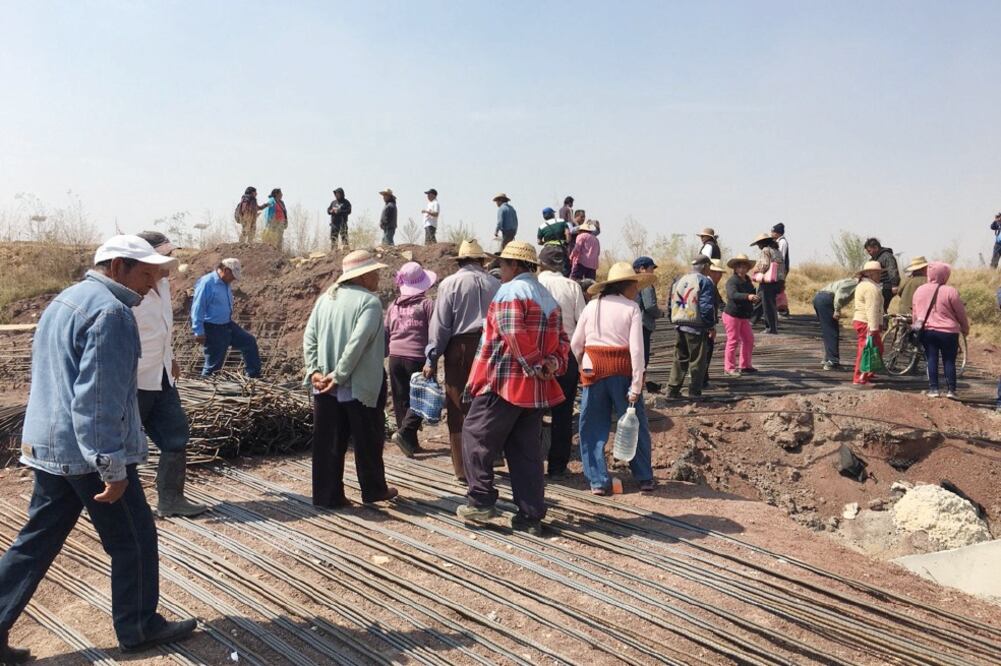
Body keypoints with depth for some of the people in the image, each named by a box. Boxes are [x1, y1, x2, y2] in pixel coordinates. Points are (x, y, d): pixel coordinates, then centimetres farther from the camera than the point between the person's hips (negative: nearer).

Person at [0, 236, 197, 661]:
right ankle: (139, 628, 19)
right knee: (133, 540, 6)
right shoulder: (110, 311, -18)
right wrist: (113, 467, -22)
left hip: (49, 447, 9)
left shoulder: (67, 300, 15)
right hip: (90, 451, -9)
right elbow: (100, 399, -24)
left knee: (37, 541, 15)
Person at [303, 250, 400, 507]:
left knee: (328, 442, 10)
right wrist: (339, 376, -18)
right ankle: (374, 490, 25)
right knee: (368, 440, 12)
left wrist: (314, 371, -2)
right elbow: (357, 343, -22)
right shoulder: (370, 302, -12)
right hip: (360, 386, -5)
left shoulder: (326, 298, 7)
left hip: (325, 386, 5)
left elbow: (309, 337, 1)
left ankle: (327, 495, 15)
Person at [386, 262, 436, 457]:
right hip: (417, 358, -5)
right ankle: (405, 433, -12)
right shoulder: (427, 304, -4)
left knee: (401, 401, 11)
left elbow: (385, 333, 16)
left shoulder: (393, 306, 10)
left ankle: (410, 442, 16)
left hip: (395, 357, 5)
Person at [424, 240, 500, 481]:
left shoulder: (450, 283, -2)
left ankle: (463, 468, 6)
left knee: (459, 410, 4)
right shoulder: (495, 285, 7)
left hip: (460, 348, -3)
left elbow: (440, 324, -4)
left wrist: (432, 359, 1)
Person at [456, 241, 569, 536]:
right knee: (527, 451, 9)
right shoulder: (548, 298, 18)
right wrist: (553, 364, 0)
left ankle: (481, 501, 7)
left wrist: (534, 366, -13)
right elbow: (561, 339, 14)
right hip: (535, 390, 8)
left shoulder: (510, 291, -8)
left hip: (503, 383, -8)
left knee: (476, 437, 6)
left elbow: (514, 334, -20)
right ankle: (531, 515, 10)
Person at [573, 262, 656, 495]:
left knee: (593, 427, 10)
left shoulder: (592, 306, 5)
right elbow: (636, 349, -12)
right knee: (635, 425, 12)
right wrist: (636, 386, -12)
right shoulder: (631, 308, -5)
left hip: (594, 370, 2)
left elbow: (575, 344, 6)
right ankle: (644, 478, 20)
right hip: (623, 371, -2)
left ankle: (598, 481, 10)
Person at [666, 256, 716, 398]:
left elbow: (673, 304, 14)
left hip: (680, 326, 7)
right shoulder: (704, 282, -10)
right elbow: (706, 307, -16)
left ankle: (673, 389, 15)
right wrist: (711, 326, -7)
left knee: (680, 359, 15)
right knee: (697, 361, 2)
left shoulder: (680, 280, 13)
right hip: (697, 327, -7)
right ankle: (694, 392, 5)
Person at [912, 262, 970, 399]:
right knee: (949, 361, 5)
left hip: (927, 331, 4)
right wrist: (965, 329, 11)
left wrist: (917, 326, 25)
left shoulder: (919, 290, 2)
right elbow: (961, 314, -3)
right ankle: (951, 389, 5)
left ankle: (933, 388, 4)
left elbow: (915, 312, 12)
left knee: (931, 359, 7)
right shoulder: (950, 291, -12)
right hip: (948, 332, -3)